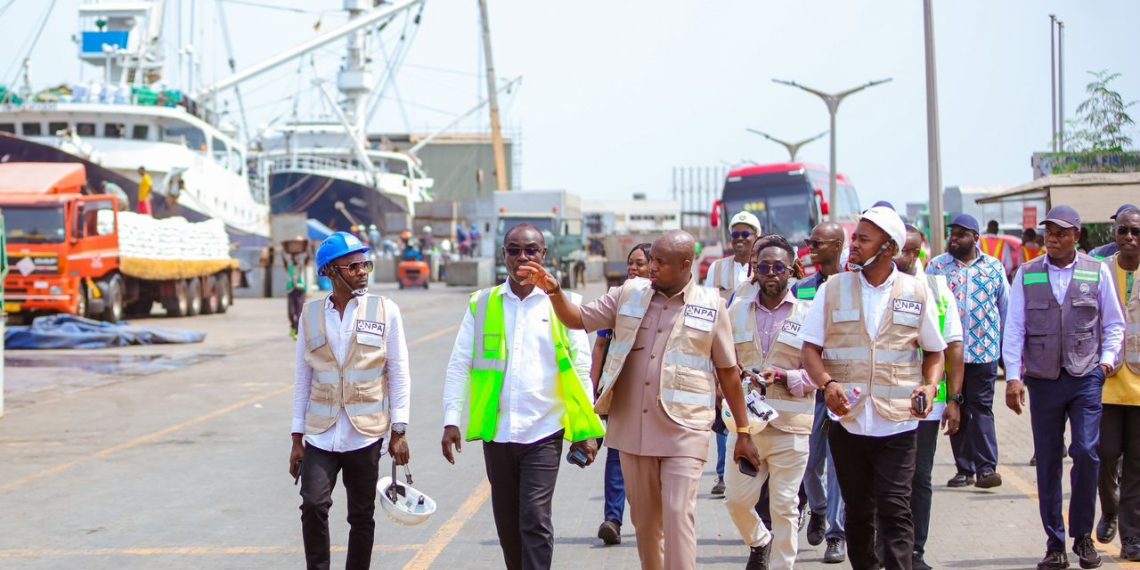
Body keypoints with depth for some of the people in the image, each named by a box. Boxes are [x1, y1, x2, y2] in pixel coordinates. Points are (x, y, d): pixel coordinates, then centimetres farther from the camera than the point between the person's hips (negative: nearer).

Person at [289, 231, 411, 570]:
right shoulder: (311, 314, 4)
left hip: (365, 434, -1)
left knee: (361, 516, 7)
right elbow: (303, 379, 8)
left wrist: (399, 432, -2)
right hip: (320, 436, 1)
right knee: (313, 505, -15)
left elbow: (398, 374, 2)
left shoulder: (385, 311, 0)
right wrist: (297, 439, 7)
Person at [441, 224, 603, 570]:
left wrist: (586, 430, 0)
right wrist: (451, 421, -5)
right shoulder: (482, 304, 5)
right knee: (507, 523, 12)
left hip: (544, 433, -2)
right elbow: (459, 365, 4)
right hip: (497, 433, 3)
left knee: (535, 521, -10)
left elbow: (581, 368, 3)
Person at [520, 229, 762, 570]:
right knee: (644, 519, 12)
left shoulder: (710, 305, -1)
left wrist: (743, 433, 5)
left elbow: (728, 372, 4)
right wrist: (553, 291, -9)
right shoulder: (630, 293, 5)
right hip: (633, 427, 4)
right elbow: (578, 318, 10)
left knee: (678, 515, -11)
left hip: (684, 430, -4)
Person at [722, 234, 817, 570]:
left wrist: (783, 377, -17)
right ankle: (759, 542, 34)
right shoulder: (737, 311, 9)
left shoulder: (806, 314, 0)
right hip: (745, 421, 3)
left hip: (789, 425, -3)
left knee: (784, 506, 1)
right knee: (736, 498, 6)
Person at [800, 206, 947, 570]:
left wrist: (930, 386, -7)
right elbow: (810, 349, 3)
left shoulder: (917, 292, 4)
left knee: (894, 509, -8)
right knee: (857, 511, 12)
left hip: (897, 423, -2)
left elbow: (934, 352, 13)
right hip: (847, 420, 2)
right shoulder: (832, 289, 4)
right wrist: (827, 385, -16)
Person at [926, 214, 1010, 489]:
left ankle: (987, 467, -7)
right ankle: (964, 469, 12)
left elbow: (1006, 308, 11)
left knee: (981, 407, -5)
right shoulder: (937, 266, 6)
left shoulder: (994, 267, 7)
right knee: (956, 410, 6)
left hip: (984, 351, -1)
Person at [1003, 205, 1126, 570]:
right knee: (1047, 462, 4)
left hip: (1086, 379, -1)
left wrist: (1108, 357, -3)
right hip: (1042, 381, 1)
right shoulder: (1027, 275, 5)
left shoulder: (1097, 272, 4)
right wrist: (1013, 376, -4)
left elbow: (1113, 323, 12)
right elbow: (1014, 329, 3)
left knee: (1086, 452, -11)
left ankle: (1083, 536, 9)